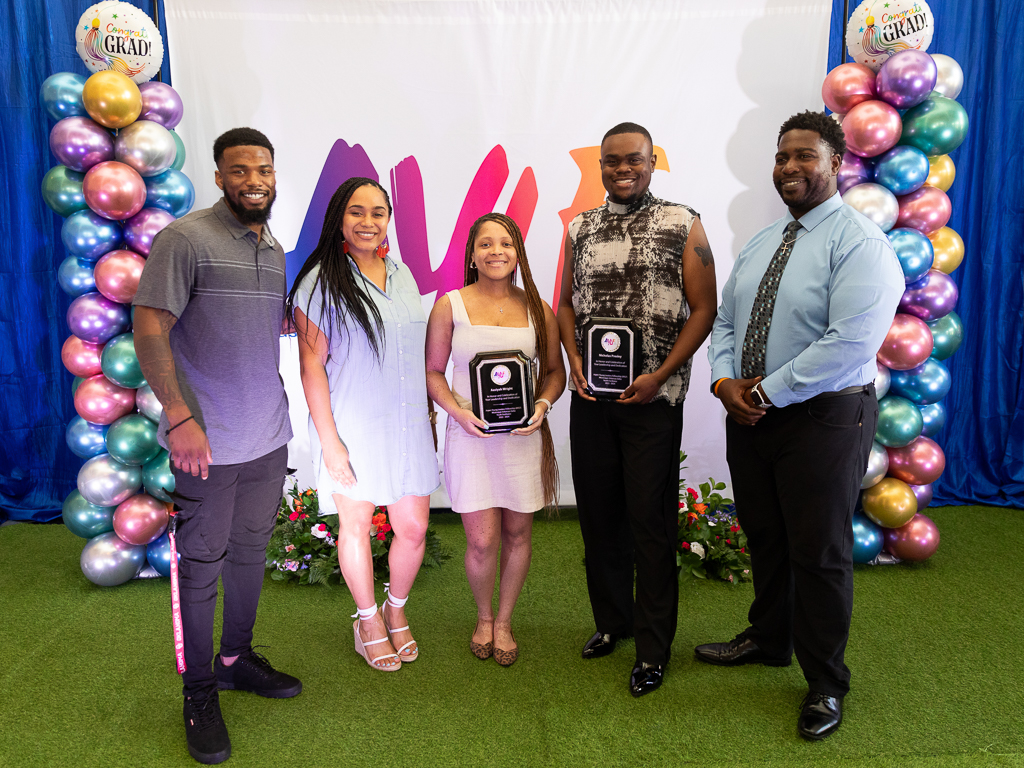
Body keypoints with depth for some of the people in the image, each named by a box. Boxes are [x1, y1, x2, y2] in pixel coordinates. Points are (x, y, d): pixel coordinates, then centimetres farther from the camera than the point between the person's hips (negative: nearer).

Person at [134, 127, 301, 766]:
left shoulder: (276, 250, 12)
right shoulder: (185, 238, -9)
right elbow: (150, 330, -15)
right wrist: (181, 418, -21)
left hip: (269, 437, 7)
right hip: (208, 442, -6)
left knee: (251, 550, 17)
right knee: (202, 564, 6)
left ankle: (238, 659, 37)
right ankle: (200, 692, 23)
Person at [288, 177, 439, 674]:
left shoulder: (402, 274, 9)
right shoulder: (322, 281, -8)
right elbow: (311, 366, -10)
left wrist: (429, 413, 14)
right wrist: (329, 440, -13)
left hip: (407, 427, 5)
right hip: (353, 428, -4)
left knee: (414, 527, 8)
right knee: (356, 525, 11)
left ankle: (396, 610, 35)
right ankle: (368, 620, 34)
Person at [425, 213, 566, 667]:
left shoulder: (536, 309, 5)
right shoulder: (450, 306, 0)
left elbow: (554, 369, 12)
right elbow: (433, 370, 3)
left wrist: (541, 406, -7)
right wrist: (458, 411, -13)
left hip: (523, 436, 2)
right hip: (470, 434, -2)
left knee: (517, 535, 10)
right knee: (482, 540, -2)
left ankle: (504, 621, 34)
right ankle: (483, 617, 29)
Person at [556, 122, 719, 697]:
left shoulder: (683, 224, -1)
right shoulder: (581, 228, 12)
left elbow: (704, 308, -3)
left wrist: (660, 375, -12)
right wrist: (574, 358, -2)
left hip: (652, 397, -4)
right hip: (590, 394, 4)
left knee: (652, 521, 1)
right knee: (598, 512, 13)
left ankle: (653, 647, 18)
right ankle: (612, 618, 33)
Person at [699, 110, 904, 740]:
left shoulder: (860, 243, -13)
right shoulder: (760, 244, 12)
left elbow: (851, 343, -24)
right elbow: (725, 321, 12)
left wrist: (766, 391, -19)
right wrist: (726, 381, -6)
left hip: (824, 420, -7)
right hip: (750, 413, 7)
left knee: (819, 552, 6)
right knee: (764, 538, 19)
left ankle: (826, 683, 28)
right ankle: (769, 640, 43)